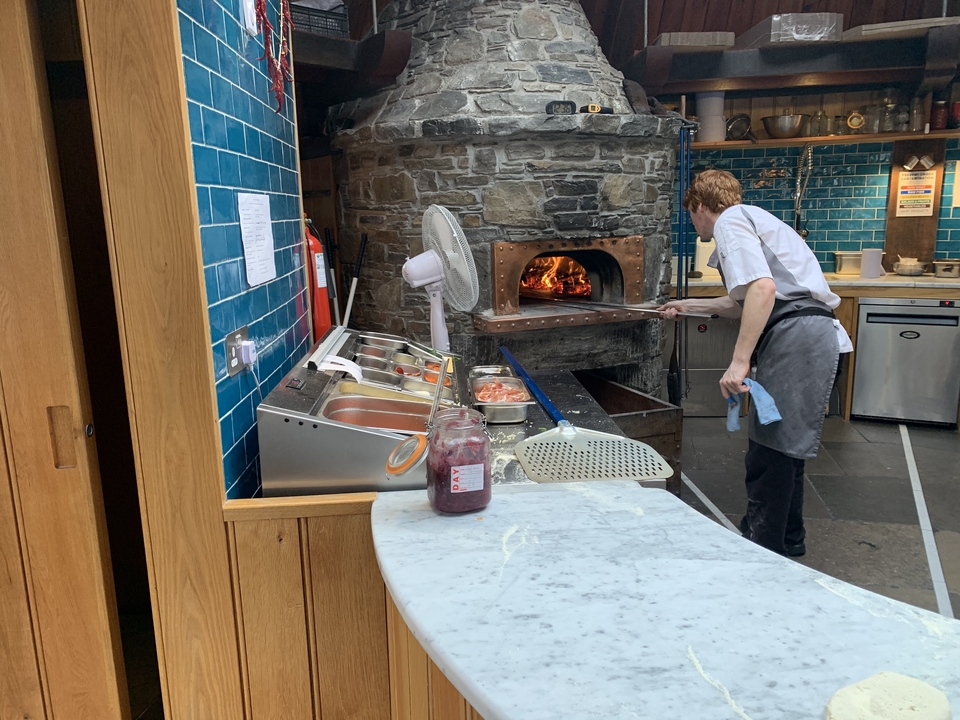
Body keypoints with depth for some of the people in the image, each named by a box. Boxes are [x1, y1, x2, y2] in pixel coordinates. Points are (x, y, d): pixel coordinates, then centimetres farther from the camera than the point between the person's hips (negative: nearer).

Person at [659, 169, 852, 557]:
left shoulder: (730, 220, -2)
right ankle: (787, 539, 32)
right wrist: (688, 306, 46)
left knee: (771, 450, -5)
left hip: (795, 336, -10)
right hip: (811, 334, 11)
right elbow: (744, 304, 36)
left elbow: (762, 287, -20)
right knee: (784, 448, 19)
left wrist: (739, 361, -23)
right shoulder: (752, 219, 30)